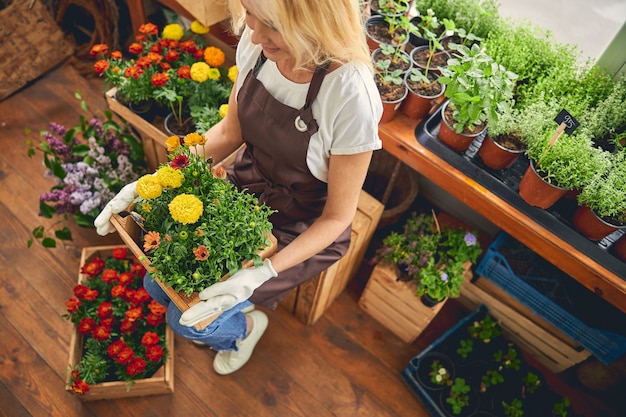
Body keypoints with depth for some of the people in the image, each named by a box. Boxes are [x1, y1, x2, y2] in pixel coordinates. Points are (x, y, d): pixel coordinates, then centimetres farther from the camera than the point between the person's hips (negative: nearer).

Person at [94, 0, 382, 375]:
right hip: (247, 187, 5)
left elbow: (338, 216, -20)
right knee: (159, 282, 2)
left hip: (303, 228, -5)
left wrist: (262, 273, -30)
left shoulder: (351, 94, -32)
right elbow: (230, 132, 0)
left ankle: (246, 326, 30)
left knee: (188, 320, -5)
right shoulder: (256, 42, -15)